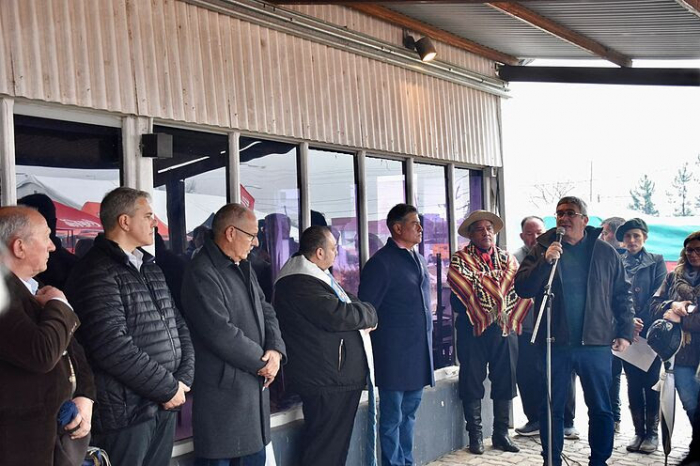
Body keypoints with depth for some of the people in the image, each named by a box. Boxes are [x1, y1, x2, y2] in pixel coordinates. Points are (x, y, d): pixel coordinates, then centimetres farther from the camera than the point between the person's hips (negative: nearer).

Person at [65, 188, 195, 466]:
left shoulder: (151, 268, 15)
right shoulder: (97, 273, -13)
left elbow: (178, 325, 15)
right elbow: (113, 347, -21)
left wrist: (183, 380, -1)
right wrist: (168, 388, -15)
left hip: (165, 405, 8)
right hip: (126, 411, -8)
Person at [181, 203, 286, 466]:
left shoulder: (244, 268, 14)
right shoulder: (202, 275, -17)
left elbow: (265, 311, 13)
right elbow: (222, 334, -23)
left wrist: (275, 350, -6)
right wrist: (263, 361, -12)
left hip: (255, 385, 9)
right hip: (223, 393, -9)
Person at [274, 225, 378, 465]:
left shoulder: (317, 276, 16)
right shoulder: (299, 283, -19)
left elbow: (347, 303, 23)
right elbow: (338, 315, -26)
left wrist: (364, 316, 0)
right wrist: (370, 313, -7)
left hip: (339, 376, 11)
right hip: (326, 381, -11)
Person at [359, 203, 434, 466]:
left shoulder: (418, 260, 14)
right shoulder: (381, 262, -10)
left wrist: (427, 340, 17)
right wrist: (370, 354, -10)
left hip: (418, 354, 7)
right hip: (395, 354, -7)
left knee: (408, 414, 15)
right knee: (392, 417, 1)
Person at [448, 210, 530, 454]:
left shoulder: (507, 259, 12)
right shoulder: (461, 259, 0)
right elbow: (460, 292, -12)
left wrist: (509, 315, -9)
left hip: (504, 328, 3)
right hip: (472, 329, -3)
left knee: (505, 381, 7)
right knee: (472, 381, 2)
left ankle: (501, 433, 19)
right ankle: (475, 435, 13)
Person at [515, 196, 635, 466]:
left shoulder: (605, 253, 5)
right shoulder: (542, 249, 3)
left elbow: (622, 295, 8)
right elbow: (522, 288, -8)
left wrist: (625, 333, 1)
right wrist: (545, 261, -20)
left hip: (596, 343, 0)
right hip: (555, 344, 0)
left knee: (601, 410, 8)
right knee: (552, 409, 7)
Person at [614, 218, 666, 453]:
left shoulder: (656, 262, 5)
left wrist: (641, 320, -14)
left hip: (649, 331, -2)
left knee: (651, 382, 0)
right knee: (633, 383, 6)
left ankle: (652, 432, 7)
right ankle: (639, 432, 12)